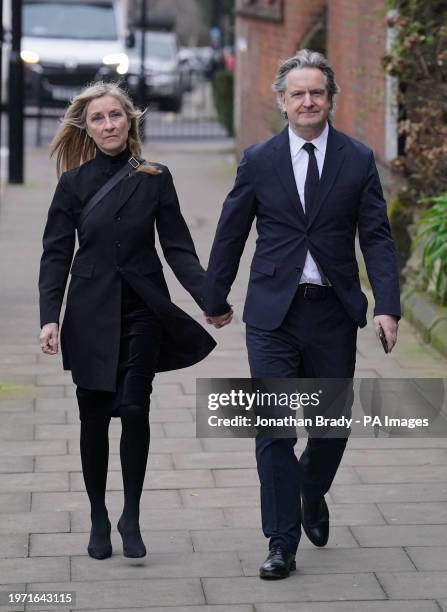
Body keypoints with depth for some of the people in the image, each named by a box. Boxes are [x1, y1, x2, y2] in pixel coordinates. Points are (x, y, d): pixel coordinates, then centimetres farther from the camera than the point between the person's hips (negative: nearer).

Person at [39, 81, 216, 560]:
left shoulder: (154, 179, 3)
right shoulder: (74, 183, 3)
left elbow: (177, 247, 3)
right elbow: (56, 255, 1)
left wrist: (208, 296, -11)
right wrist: (49, 317, -10)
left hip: (142, 310, -1)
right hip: (91, 314, 1)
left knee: (134, 409, -11)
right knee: (94, 416, 4)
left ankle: (131, 518, -1)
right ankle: (98, 519, 16)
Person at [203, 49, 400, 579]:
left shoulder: (358, 160, 1)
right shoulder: (259, 161, 0)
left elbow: (376, 237, -2)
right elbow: (230, 235, 8)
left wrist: (387, 306, -12)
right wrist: (215, 299, 12)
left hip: (333, 313, 1)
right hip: (273, 313, -1)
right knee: (274, 430, -5)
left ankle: (312, 496, 42)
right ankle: (282, 543, 2)